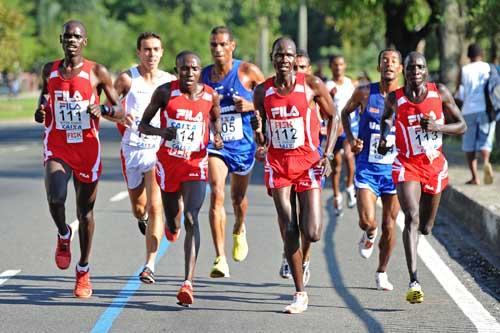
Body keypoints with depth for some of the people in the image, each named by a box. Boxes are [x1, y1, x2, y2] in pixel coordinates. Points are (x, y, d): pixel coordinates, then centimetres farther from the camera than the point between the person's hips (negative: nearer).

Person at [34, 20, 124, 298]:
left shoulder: (98, 73, -3)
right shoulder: (50, 71, 5)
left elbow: (121, 111, 2)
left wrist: (103, 110, -20)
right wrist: (41, 112, 1)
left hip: (87, 147, -1)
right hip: (57, 147, 1)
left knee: (86, 210, 7)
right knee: (55, 197, -24)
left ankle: (84, 272, 22)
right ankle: (64, 236, 10)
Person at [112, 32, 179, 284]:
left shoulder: (170, 82, 3)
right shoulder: (127, 79, -3)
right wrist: (120, 116, -21)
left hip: (159, 150, 0)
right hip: (132, 148, 0)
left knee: (155, 208, -13)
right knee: (139, 209, 11)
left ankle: (150, 266, -12)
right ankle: (143, 218, 50)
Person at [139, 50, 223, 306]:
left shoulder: (210, 96, -4)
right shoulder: (165, 93, -9)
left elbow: (216, 118, 17)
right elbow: (143, 125, -1)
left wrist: (218, 137, -4)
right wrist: (162, 131, -22)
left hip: (196, 164, -1)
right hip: (168, 163, 1)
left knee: (191, 219, -18)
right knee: (173, 222, 15)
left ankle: (188, 282, -23)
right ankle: (172, 225, 58)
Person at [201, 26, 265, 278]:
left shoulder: (248, 72, -8)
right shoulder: (203, 76, -1)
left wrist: (250, 106, -17)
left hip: (243, 144, 0)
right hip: (215, 144, 0)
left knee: (238, 197, 19)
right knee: (216, 194, -20)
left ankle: (239, 229, 56)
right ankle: (220, 259, -23)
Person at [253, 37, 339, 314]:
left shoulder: (311, 85, -5)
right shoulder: (262, 92, 3)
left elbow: (333, 117, 5)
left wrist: (328, 154, -4)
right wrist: (258, 135, -11)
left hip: (307, 161, -2)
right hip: (277, 163, 2)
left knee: (312, 233, -10)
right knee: (289, 231, -4)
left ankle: (308, 217, 29)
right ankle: (300, 294, 4)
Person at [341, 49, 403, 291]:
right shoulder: (364, 93, -5)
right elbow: (345, 112, 14)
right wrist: (350, 138, -1)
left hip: (394, 169, 1)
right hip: (367, 168, -1)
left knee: (389, 225, 6)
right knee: (367, 221, -16)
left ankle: (382, 272, 26)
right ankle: (369, 235, 22)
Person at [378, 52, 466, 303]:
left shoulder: (440, 93, -4)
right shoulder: (395, 99, -4)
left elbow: (461, 126, 0)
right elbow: (386, 117, 19)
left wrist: (439, 127, -18)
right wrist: (384, 137, 0)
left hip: (434, 165, 2)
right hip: (406, 165, -2)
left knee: (425, 227, 14)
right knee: (411, 218, -22)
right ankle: (414, 282, -28)